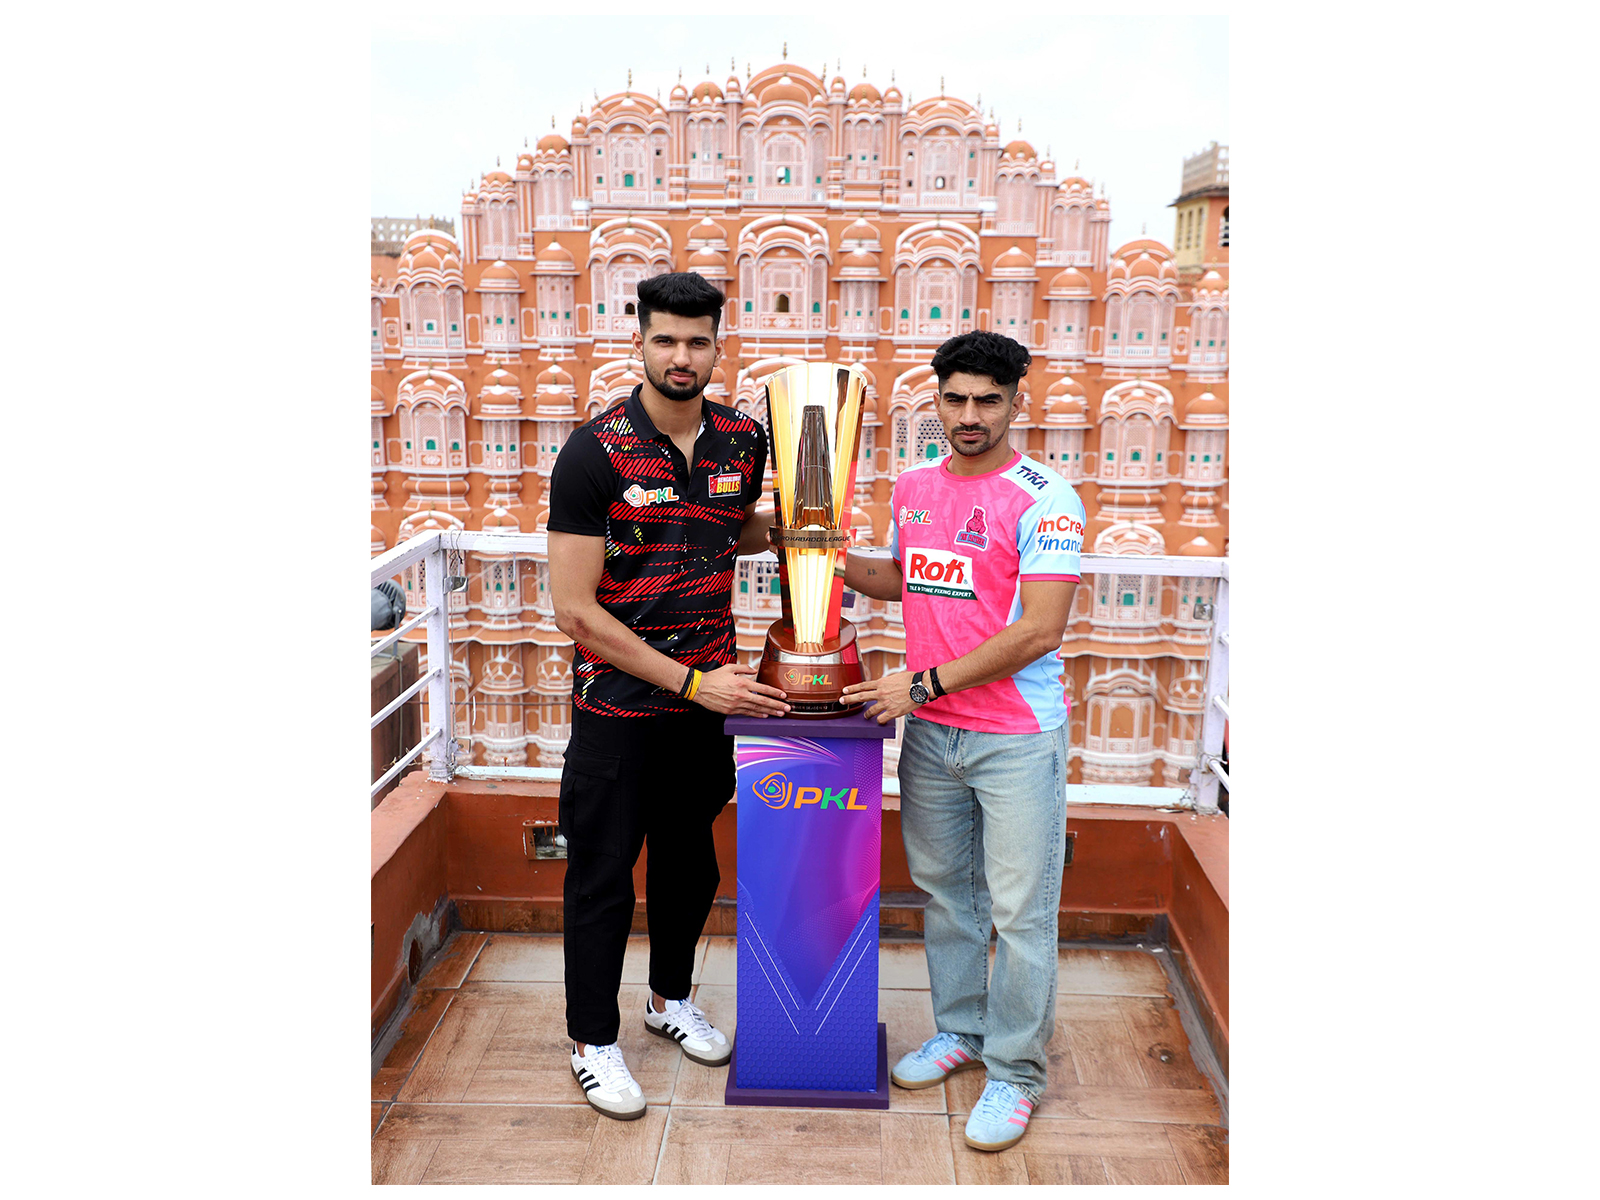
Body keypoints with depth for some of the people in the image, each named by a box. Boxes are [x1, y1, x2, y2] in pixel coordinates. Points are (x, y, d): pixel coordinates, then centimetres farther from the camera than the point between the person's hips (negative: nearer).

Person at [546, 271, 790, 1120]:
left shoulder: (742, 440, 0)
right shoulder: (595, 453, -16)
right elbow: (574, 609, -18)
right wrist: (689, 680, -19)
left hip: (709, 696, 5)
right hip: (618, 707, -5)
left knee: (689, 859, 20)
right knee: (602, 876, 8)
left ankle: (671, 998, 44)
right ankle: (593, 1043, 28)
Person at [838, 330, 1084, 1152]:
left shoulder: (1042, 499, -14)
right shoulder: (913, 486, 8)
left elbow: (1039, 631, -20)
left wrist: (926, 683, -19)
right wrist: (834, 559, 5)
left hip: (1016, 736, -6)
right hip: (928, 730, 6)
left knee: (1020, 913, 3)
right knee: (945, 891, 18)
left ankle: (1014, 1070, 20)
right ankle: (958, 1031, 37)